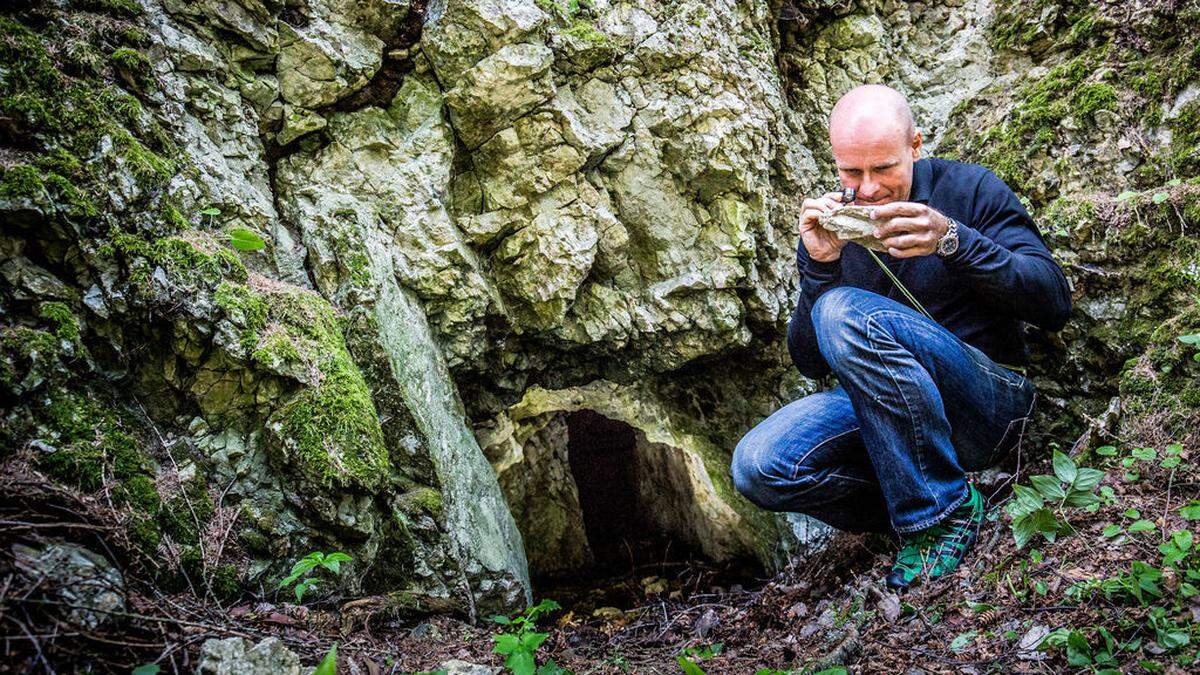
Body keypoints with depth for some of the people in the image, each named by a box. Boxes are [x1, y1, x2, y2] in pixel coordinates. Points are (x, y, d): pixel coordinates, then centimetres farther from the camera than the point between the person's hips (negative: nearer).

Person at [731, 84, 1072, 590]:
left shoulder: (969, 190, -2)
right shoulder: (828, 227, 6)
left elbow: (1055, 304, -12)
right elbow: (811, 363, 1)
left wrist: (952, 241, -25)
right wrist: (820, 267, -15)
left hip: (989, 405, -3)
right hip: (879, 413, 4)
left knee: (846, 312, -31)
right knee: (757, 466, -24)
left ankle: (942, 511, -19)